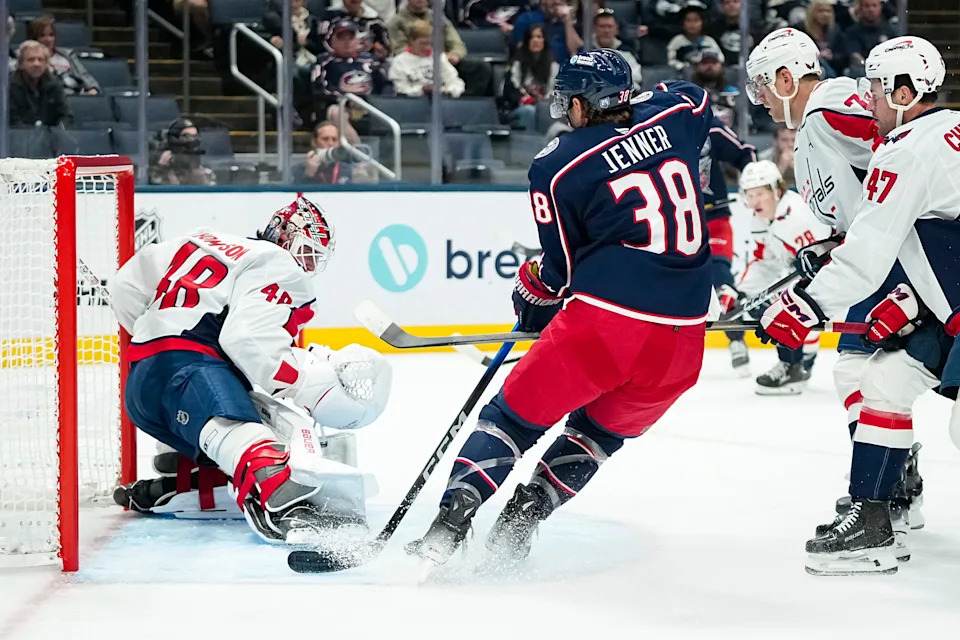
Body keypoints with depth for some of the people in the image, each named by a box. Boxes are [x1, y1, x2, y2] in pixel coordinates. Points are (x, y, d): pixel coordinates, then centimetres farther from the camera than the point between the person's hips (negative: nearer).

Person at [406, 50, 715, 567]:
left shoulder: (558, 165, -1)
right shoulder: (671, 117, 11)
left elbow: (562, 266, 5)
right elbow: (696, 100, 38)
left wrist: (531, 293, 25)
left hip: (604, 316, -5)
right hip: (682, 338, 5)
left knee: (515, 415, 12)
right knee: (601, 432, 25)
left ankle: (449, 522, 0)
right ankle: (517, 523, 14)